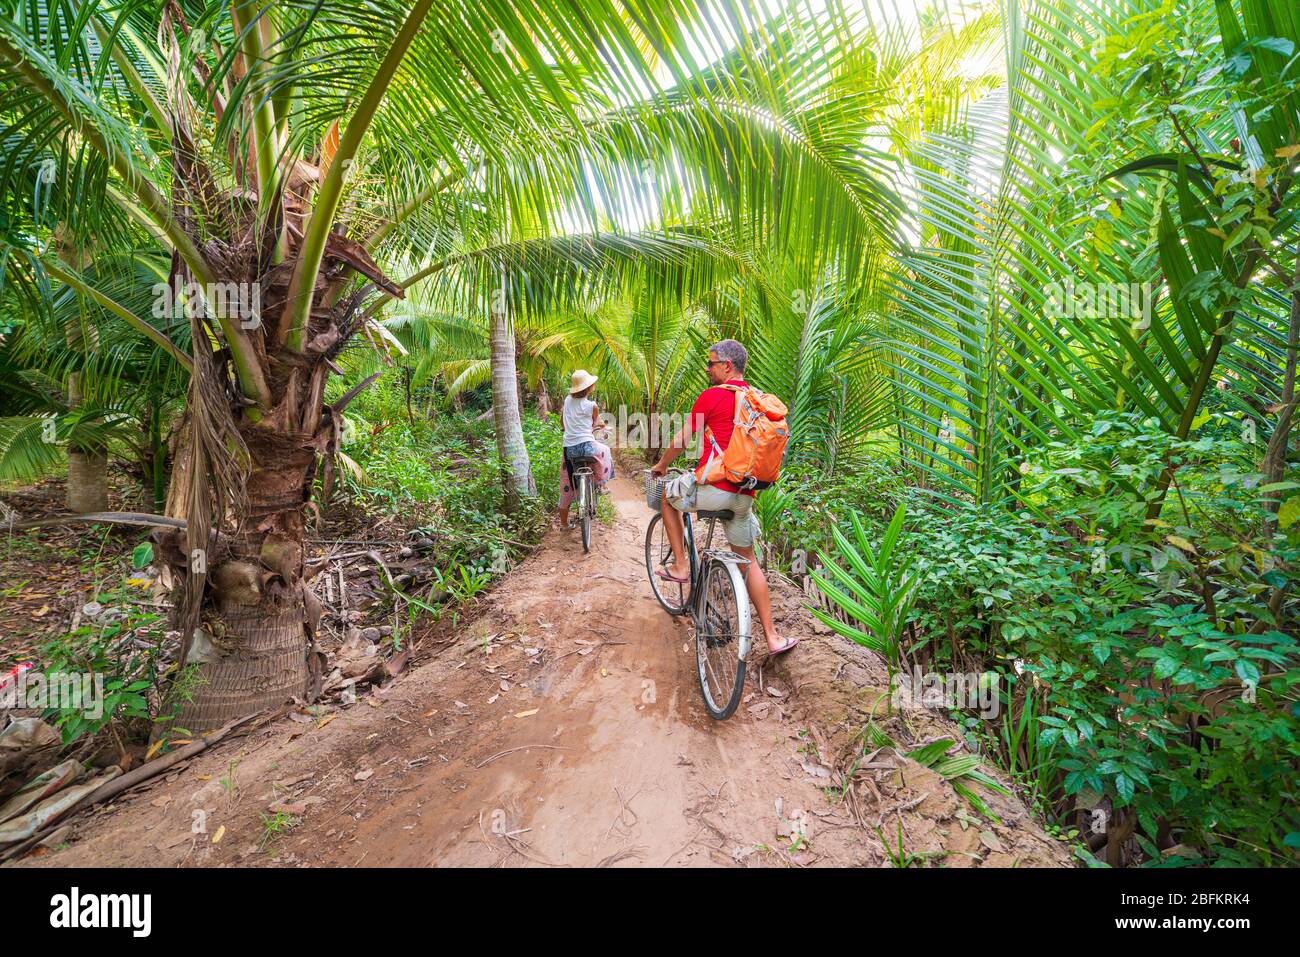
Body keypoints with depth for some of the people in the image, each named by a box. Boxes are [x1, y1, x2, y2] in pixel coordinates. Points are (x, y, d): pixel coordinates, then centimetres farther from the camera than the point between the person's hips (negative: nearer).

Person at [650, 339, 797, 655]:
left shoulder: (712, 396, -7)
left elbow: (681, 441, 0)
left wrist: (661, 465, 18)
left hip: (713, 488, -6)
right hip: (744, 495, 6)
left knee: (668, 495, 24)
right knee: (747, 560, 17)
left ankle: (680, 566, 21)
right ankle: (772, 638, 18)